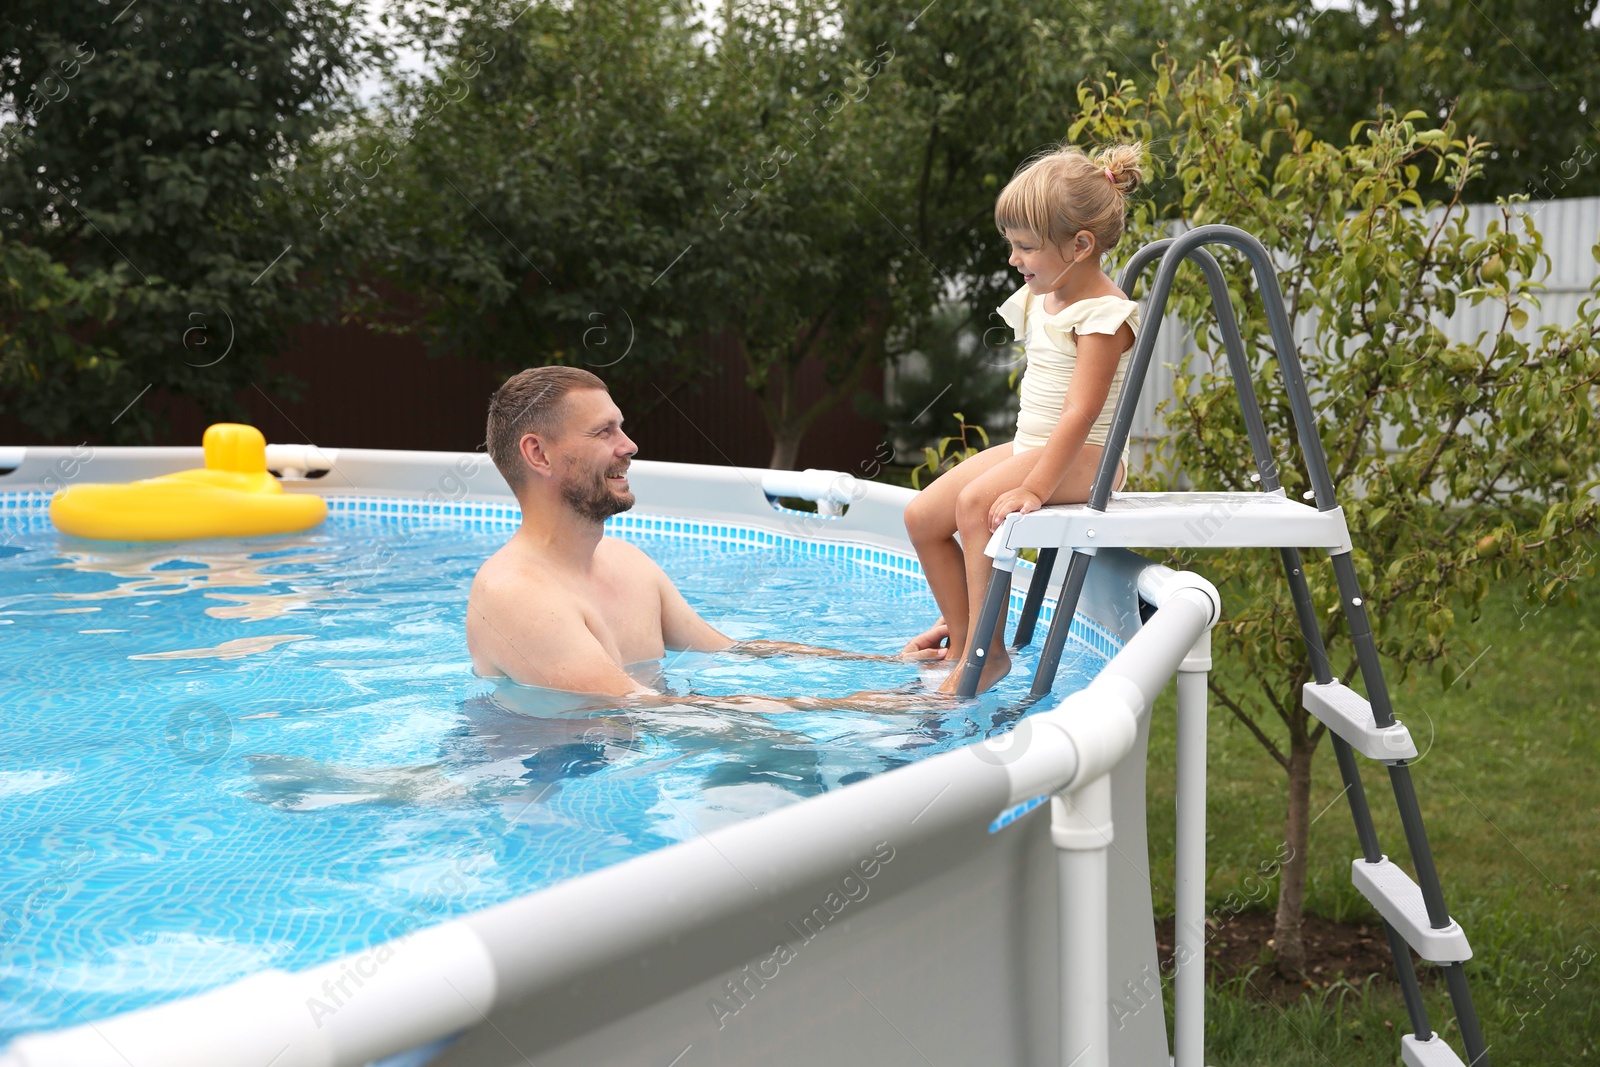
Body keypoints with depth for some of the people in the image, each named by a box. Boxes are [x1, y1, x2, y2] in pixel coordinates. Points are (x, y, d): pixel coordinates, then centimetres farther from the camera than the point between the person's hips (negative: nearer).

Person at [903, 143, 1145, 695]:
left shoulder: (1104, 316, -17)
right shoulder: (1042, 298, 11)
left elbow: (1080, 414, -25)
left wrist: (1034, 488, -31)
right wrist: (1024, 462, 19)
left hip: (1081, 459, -9)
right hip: (1028, 445, 10)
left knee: (977, 503, -31)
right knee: (923, 515, 1)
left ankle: (986, 651, -21)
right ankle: (960, 631, 14)